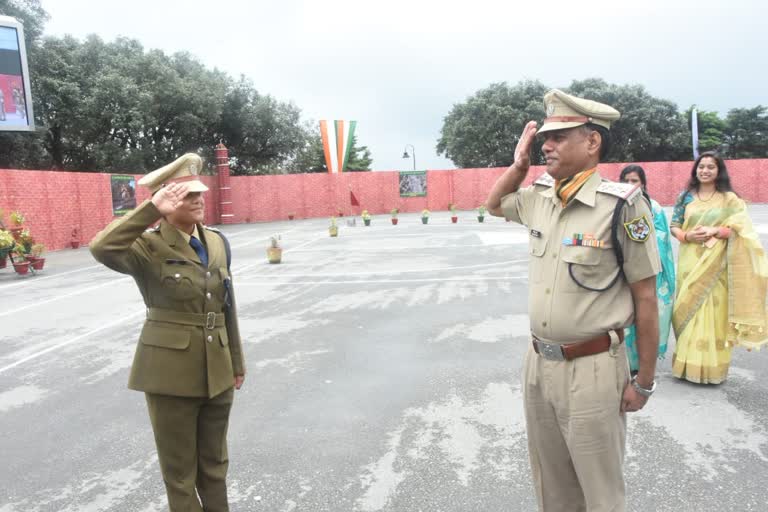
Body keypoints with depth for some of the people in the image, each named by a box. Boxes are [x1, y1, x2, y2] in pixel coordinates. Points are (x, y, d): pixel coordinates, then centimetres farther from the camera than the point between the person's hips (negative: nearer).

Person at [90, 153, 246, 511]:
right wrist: (152, 211, -29)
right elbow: (102, 249, -35)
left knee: (215, 463, 20)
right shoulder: (149, 247, -12)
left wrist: (236, 362, 12)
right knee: (180, 470, 13)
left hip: (217, 371, 5)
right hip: (170, 373, -5)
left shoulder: (217, 242, 4)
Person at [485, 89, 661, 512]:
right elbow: (494, 205, 23)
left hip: (592, 370, -5)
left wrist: (644, 381, -8)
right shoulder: (539, 196, 1)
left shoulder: (622, 205, -17)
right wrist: (519, 162, 6)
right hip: (537, 363, 6)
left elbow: (645, 298, -12)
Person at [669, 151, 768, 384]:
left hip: (716, 266, -2)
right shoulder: (685, 197, 7)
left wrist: (715, 231, -20)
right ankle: (688, 364, 14)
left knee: (714, 314, -1)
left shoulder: (729, 199, 1)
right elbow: (674, 226, 6)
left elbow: (741, 230, -3)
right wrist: (687, 236, -14)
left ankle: (712, 367, 11)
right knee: (689, 311, 3)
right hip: (690, 263, 2)